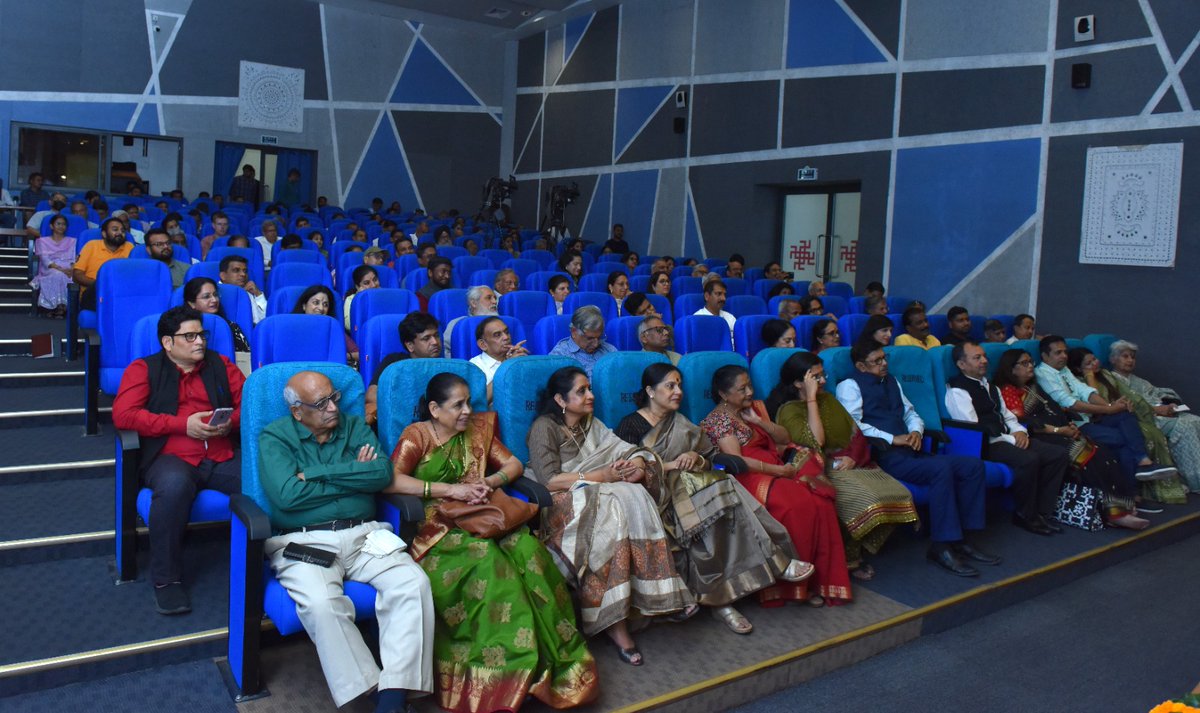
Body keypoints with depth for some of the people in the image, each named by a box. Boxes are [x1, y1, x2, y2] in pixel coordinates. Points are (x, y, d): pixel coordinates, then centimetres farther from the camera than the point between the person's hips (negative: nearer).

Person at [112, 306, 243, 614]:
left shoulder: (220, 365, 22)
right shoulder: (143, 369, 12)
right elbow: (123, 414, -2)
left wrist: (231, 422, -6)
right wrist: (182, 424, -9)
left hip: (223, 458, 2)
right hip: (171, 457, -2)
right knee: (174, 484, -39)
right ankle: (166, 579, -21)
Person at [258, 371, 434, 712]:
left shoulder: (355, 427, 15)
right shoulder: (274, 438, 5)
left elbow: (383, 474, -2)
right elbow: (288, 494, -13)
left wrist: (316, 473, -7)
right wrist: (355, 477, -3)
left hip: (364, 535, 3)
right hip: (303, 541, -3)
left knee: (414, 583, -23)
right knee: (321, 603, -34)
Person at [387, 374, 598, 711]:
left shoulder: (478, 427, 17)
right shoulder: (416, 435, 2)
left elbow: (513, 464, 17)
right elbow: (391, 481, -13)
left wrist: (490, 482, -6)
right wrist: (450, 489, -16)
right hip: (438, 528, -4)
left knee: (528, 548, -28)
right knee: (487, 559, -35)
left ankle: (554, 656, -21)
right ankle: (502, 669, -26)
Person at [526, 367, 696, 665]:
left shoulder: (591, 424, 16)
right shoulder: (544, 427, -7)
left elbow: (626, 449, 9)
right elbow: (549, 480, -19)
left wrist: (637, 464, -16)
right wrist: (602, 476, -18)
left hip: (596, 494, 6)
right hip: (556, 503, -6)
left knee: (635, 497, -24)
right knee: (608, 508, -34)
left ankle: (661, 596, -26)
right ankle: (613, 621, -30)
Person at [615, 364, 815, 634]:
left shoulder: (680, 423, 20)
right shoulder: (630, 425, 2)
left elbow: (712, 459, 15)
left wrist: (697, 460, -8)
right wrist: (669, 465, -17)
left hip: (688, 486, 5)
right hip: (655, 495, -5)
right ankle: (772, 564, -23)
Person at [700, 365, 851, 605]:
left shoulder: (756, 407, 21)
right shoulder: (719, 419, -2)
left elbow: (783, 438, 18)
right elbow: (736, 460, -13)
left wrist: (758, 421, 1)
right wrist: (781, 471, -13)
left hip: (775, 471, 7)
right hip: (749, 478, -7)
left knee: (821, 503, -21)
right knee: (798, 506, -31)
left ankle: (823, 579, -17)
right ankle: (796, 585, -19)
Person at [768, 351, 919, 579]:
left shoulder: (828, 398, 17)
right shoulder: (788, 411, -5)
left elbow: (856, 432, 14)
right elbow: (816, 441, -20)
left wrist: (853, 457, -8)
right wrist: (811, 397, -16)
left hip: (852, 464, 7)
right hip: (824, 471, -7)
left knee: (898, 494, -15)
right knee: (865, 499, -31)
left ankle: (859, 548, -3)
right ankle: (850, 559, -9)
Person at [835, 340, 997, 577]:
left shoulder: (891, 381, 25)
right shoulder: (850, 386, 0)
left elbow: (911, 414, 27)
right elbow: (853, 425, -14)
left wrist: (916, 432, 3)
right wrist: (892, 439, -17)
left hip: (909, 452, 9)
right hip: (885, 455, -8)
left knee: (973, 465, -6)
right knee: (941, 469, -30)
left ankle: (959, 538, -4)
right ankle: (941, 546, -23)